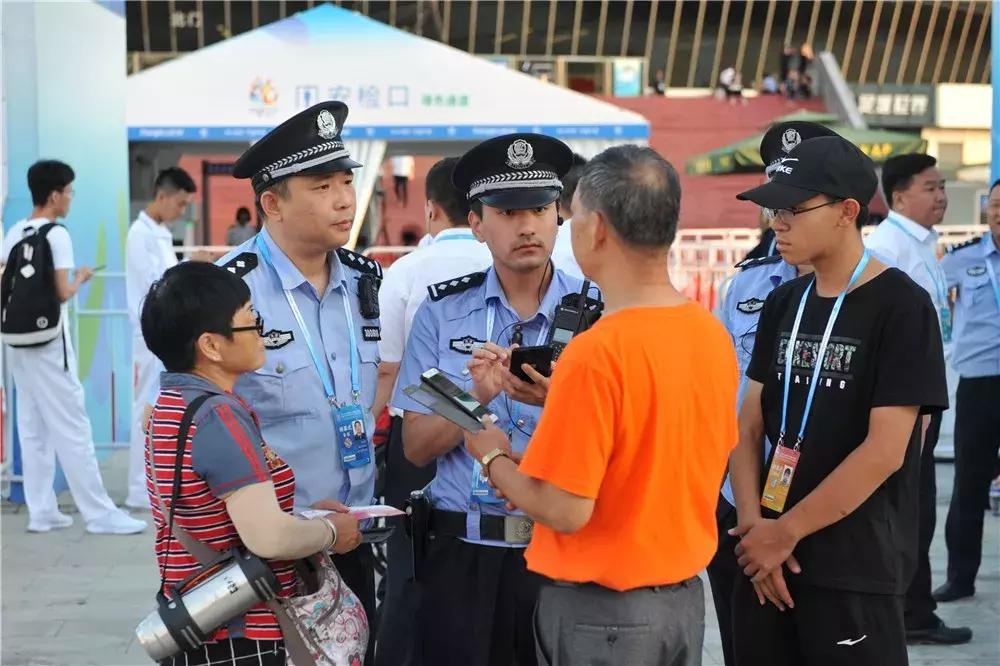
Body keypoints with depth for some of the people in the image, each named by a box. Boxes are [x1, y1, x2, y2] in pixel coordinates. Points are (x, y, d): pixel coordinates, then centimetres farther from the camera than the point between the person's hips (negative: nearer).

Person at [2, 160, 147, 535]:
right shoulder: (56, 234, -13)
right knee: (72, 429, -4)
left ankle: (41, 512, 13)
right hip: (49, 341, -8)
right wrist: (81, 278, 1)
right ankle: (100, 514, 0)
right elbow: (62, 292, -17)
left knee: (32, 430, 10)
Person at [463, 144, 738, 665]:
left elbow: (565, 510, -21)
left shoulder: (595, 354, -23)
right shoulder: (714, 334, -1)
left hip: (600, 609, -7)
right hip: (686, 597, 7)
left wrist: (493, 458, -4)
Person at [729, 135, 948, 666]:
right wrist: (752, 522, -7)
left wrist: (786, 531, -13)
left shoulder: (901, 307, -10)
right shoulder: (782, 304, 9)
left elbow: (884, 451, -16)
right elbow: (749, 427, 9)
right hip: (765, 559, 6)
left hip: (855, 572, -6)